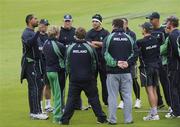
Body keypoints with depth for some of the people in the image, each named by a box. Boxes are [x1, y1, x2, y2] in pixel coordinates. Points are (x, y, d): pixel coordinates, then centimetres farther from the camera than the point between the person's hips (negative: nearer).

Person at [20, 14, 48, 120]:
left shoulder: (33, 33, 18)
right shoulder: (27, 33, -12)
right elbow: (29, 42, -35)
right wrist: (38, 32, -41)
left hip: (35, 64, 10)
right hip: (30, 63, -10)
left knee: (33, 88, 12)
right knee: (36, 87, -13)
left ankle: (34, 112, 17)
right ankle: (36, 112, -14)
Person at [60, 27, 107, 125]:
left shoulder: (70, 48, -3)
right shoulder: (89, 48, -6)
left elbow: (67, 63, 4)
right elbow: (94, 64, 1)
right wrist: (92, 74, 16)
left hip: (74, 79, 1)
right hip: (88, 79, -1)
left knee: (71, 99, 6)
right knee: (93, 98, 6)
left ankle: (65, 119, 2)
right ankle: (101, 118, 8)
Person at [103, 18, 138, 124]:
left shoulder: (109, 38, -2)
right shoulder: (129, 38, 5)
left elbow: (105, 53, -9)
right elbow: (135, 53, 0)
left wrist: (115, 62, -9)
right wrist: (128, 63, -5)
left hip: (112, 72, -1)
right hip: (126, 72, 2)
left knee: (112, 96, 3)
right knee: (127, 96, 6)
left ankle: (112, 119, 4)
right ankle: (128, 119, 7)